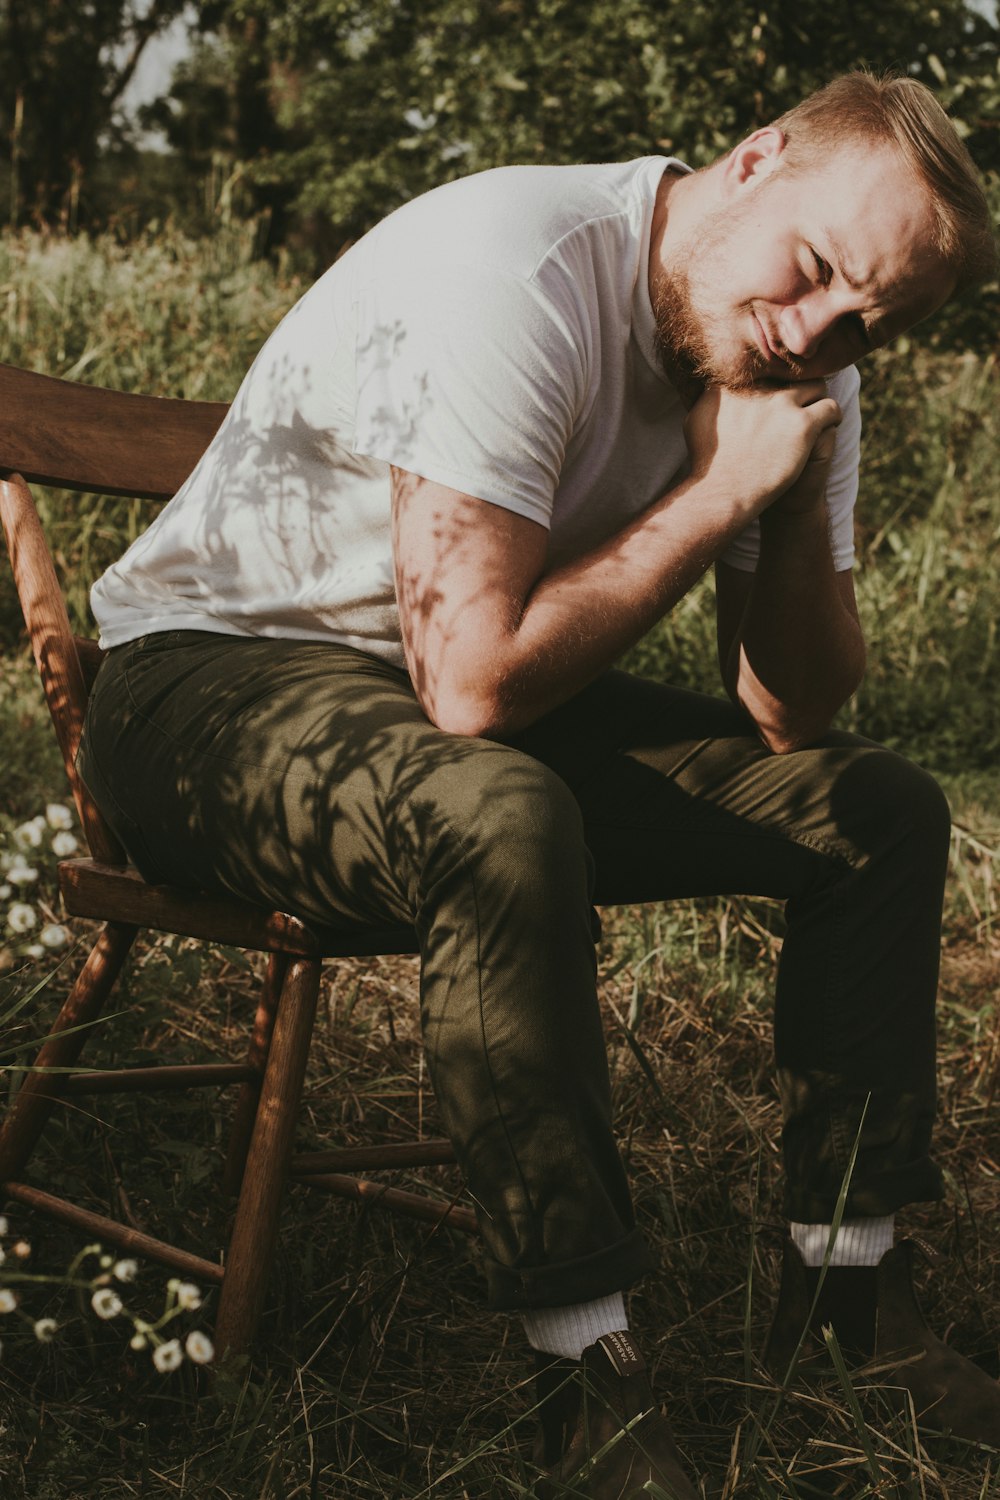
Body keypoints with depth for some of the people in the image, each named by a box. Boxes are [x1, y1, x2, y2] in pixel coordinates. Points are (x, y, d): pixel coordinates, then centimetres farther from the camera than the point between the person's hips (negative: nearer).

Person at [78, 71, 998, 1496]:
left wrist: (796, 499, -18)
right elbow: (474, 681, -33)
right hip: (215, 674, -7)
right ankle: (589, 1373, -25)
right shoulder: (520, 270, -27)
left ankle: (847, 1276, 10)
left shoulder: (800, 358, -3)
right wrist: (721, 490, -25)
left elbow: (795, 716, -2)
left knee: (883, 813, 0)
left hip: (496, 706, 8)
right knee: (502, 823, -39)